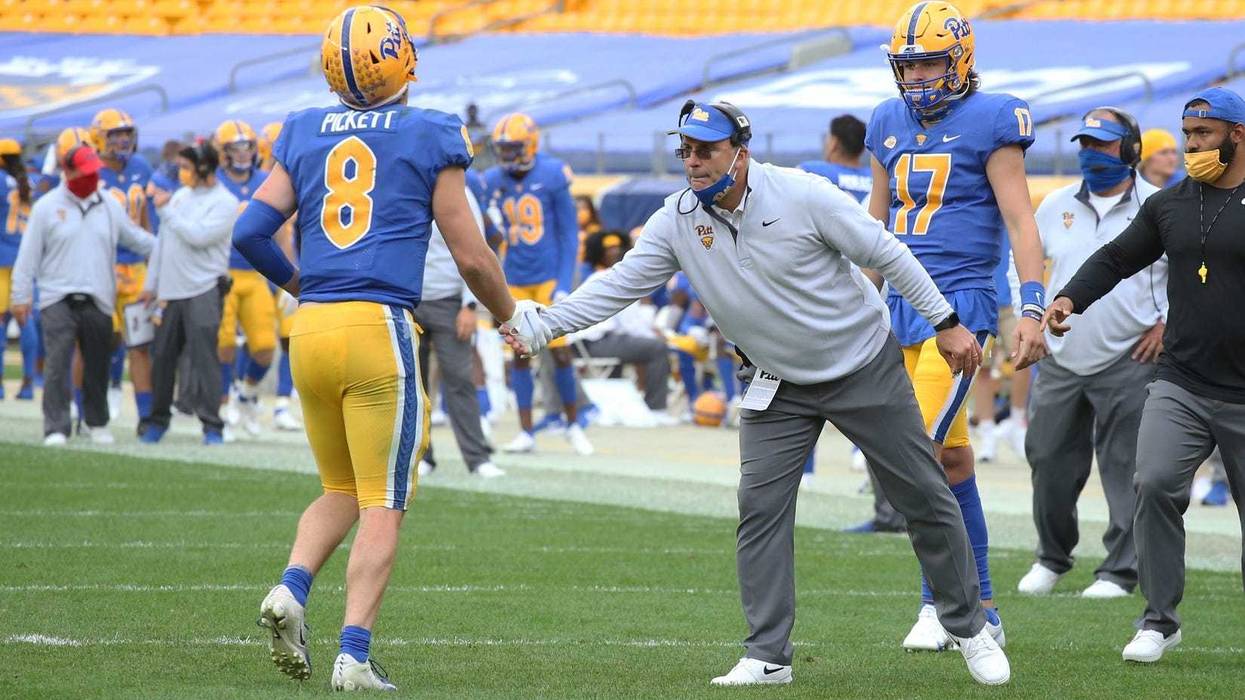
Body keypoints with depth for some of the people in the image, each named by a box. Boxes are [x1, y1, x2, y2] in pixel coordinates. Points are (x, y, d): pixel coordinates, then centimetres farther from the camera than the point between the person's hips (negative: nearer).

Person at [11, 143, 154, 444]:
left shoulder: (110, 207, 9)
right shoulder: (47, 207, 0)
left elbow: (138, 239, 18)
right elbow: (28, 255, 2)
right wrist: (21, 296, 0)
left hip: (98, 301, 3)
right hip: (58, 300, -3)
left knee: (97, 366, 9)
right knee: (58, 363, -12)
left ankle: (97, 422, 26)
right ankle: (56, 428, -11)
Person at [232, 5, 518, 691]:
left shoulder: (302, 134, 11)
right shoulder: (429, 138, 0)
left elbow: (250, 231, 6)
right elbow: (471, 256, 1)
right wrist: (511, 318, 19)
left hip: (310, 328, 5)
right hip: (379, 327, -5)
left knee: (341, 492, 20)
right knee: (381, 505, 1)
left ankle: (291, 588, -6)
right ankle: (354, 655, -8)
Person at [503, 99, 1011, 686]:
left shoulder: (802, 196, -22)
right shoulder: (677, 222, -10)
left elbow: (886, 253, -15)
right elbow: (617, 286, -11)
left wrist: (946, 322, -12)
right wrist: (536, 327, -22)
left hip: (864, 367, -3)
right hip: (779, 385, 3)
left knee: (925, 499, 3)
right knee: (760, 508, -6)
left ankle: (969, 628, 18)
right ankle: (767, 656, 0)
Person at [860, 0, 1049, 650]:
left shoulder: (989, 122, -6)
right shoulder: (889, 124, 13)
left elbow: (1020, 222, -8)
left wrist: (1032, 310, -15)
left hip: (961, 301, -6)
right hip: (903, 304, 6)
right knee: (953, 455, 9)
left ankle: (938, 602, -10)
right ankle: (982, 610, 14)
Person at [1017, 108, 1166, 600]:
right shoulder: (1057, 206, 8)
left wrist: (1167, 323, -5)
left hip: (1128, 361, -4)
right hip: (1062, 359, 4)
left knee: (1125, 468, -5)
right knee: (1049, 459, 8)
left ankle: (1120, 569, 1)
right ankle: (1052, 557, 25)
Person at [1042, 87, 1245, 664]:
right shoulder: (1168, 206, 9)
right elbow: (1118, 259, 18)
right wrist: (1072, 297, 2)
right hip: (1180, 384, 3)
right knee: (1155, 485, -15)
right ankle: (1160, 620, -4)